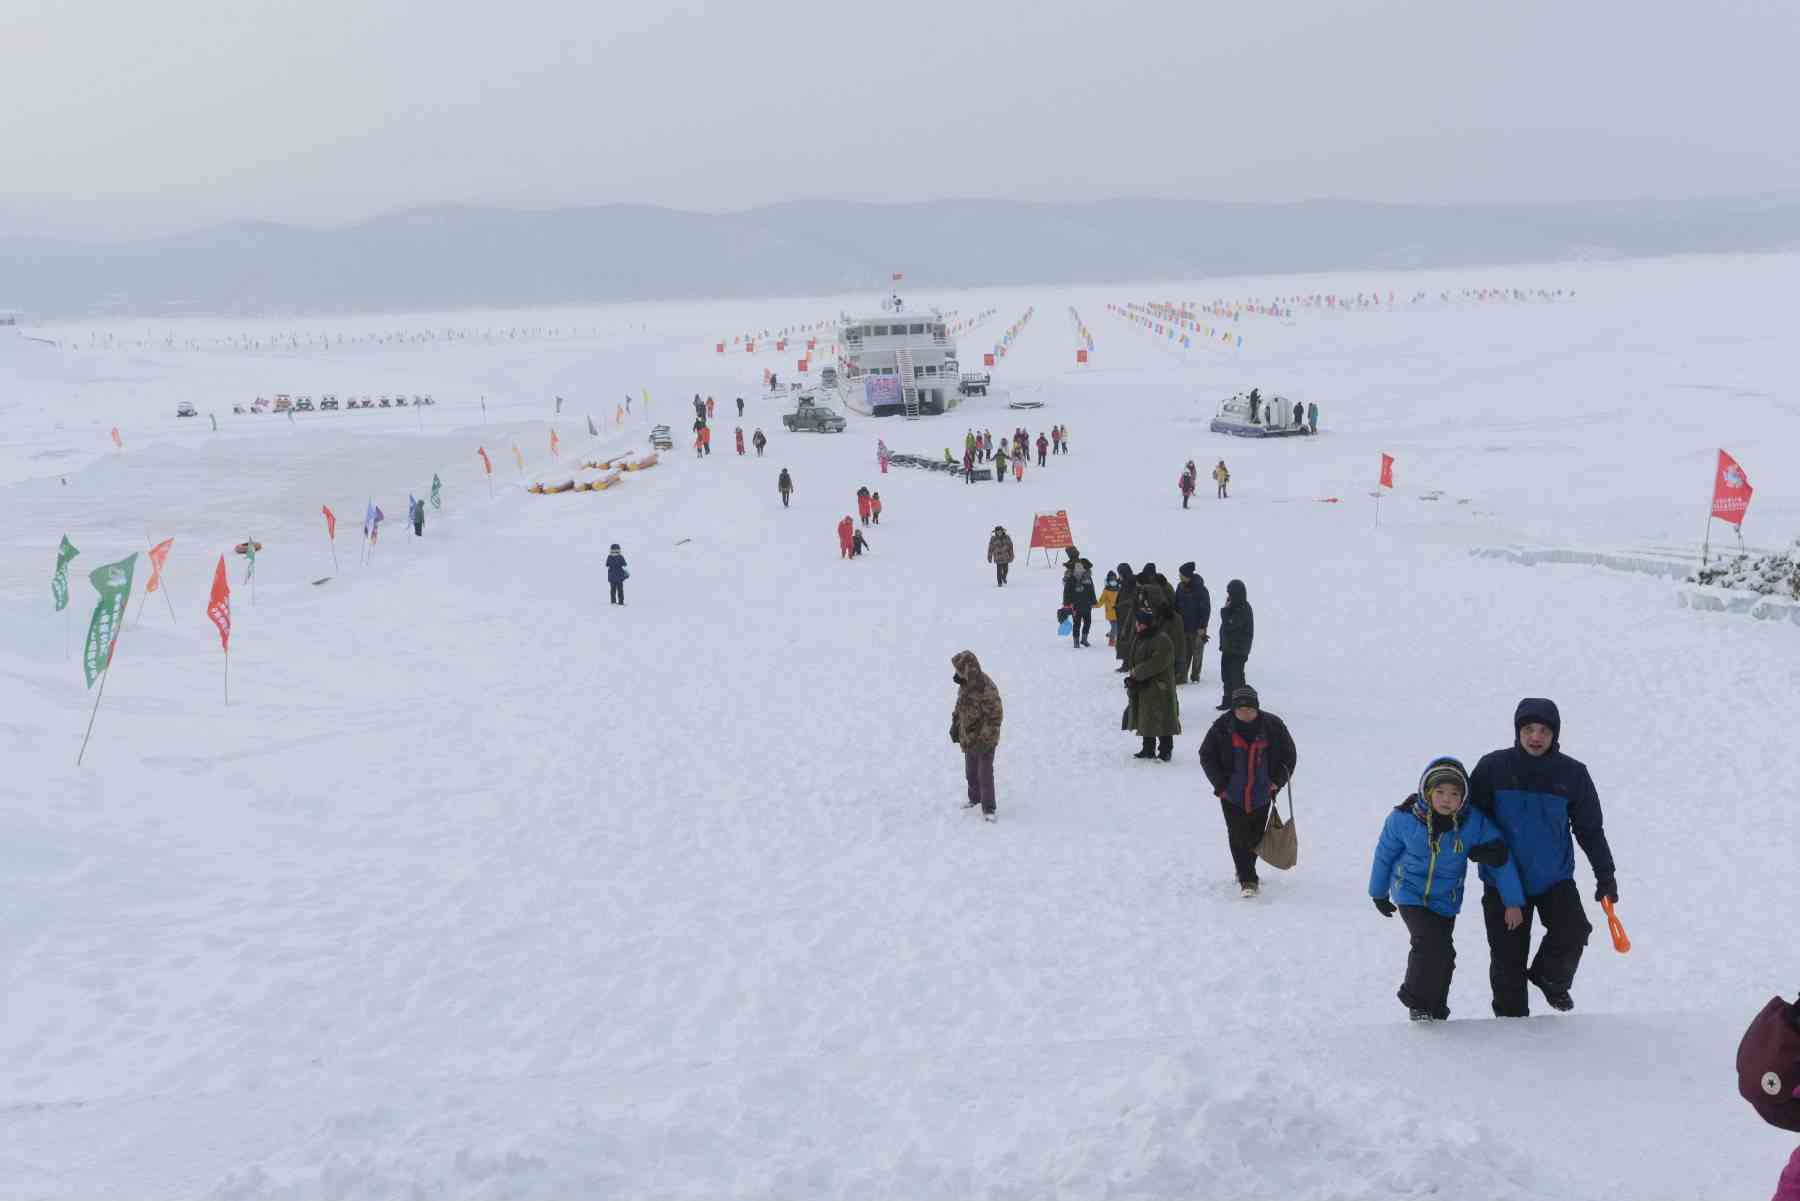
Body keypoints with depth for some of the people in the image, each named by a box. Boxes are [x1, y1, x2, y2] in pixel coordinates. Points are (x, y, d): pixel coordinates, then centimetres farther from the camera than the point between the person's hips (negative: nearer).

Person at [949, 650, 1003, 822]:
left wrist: (986, 737, -24)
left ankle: (988, 808, 6)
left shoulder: (986, 687, -26)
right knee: (970, 771, 22)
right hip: (968, 738, 8)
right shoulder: (965, 684, 1)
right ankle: (974, 798, 42)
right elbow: (960, 706, 17)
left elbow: (995, 715, -24)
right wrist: (955, 725, 10)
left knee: (985, 774, -3)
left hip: (985, 740, -8)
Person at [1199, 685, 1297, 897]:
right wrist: (1220, 783, -5)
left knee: (1255, 836, 12)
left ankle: (1244, 870, 35)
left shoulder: (1272, 726, -6)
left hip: (1261, 794, 2)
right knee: (1238, 837, -8)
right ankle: (1247, 880, -3)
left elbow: (1289, 755, 7)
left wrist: (1278, 780, -4)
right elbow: (1206, 756, 3)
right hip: (1232, 794, -2)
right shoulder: (1223, 727, -9)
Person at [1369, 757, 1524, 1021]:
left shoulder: (1474, 822, -17)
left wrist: (1513, 902, -10)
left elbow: (1502, 860, -9)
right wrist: (1379, 893, 10)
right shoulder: (1404, 818, -20)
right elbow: (1384, 854, -2)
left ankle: (1435, 1009, 36)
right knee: (1431, 944, -22)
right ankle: (1416, 1001, 1)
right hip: (1410, 894, -3)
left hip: (1445, 899, 3)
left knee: (1444, 957, 12)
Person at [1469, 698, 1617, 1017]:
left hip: (1555, 877, 1)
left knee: (1573, 934, -17)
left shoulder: (1572, 774, -4)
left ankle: (1551, 980, 15)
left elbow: (1590, 828, 5)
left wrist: (1605, 874, 6)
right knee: (1507, 958, 3)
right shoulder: (1494, 767, -9)